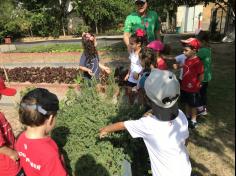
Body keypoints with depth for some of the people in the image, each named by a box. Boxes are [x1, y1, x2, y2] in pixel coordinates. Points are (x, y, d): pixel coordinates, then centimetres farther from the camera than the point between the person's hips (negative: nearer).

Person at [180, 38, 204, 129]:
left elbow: (201, 76, -18)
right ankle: (187, 116, 42)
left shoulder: (197, 62, -23)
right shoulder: (187, 59, 2)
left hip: (193, 89, -7)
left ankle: (193, 121, 29)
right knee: (187, 103, 22)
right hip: (185, 87, 7)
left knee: (193, 105, 11)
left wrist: (196, 84, -5)